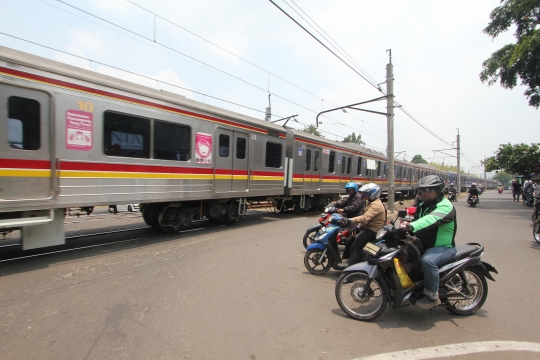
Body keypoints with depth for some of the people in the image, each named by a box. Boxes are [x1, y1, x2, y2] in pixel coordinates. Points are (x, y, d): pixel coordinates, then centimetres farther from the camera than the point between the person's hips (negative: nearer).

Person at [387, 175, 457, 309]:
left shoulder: (445, 206, -18)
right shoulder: (423, 205, 12)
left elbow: (430, 220, -38)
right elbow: (416, 221, 10)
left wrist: (408, 228, -55)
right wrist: (400, 231, -10)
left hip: (444, 247, -8)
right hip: (424, 245, 9)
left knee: (427, 261, -35)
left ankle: (433, 296, -16)